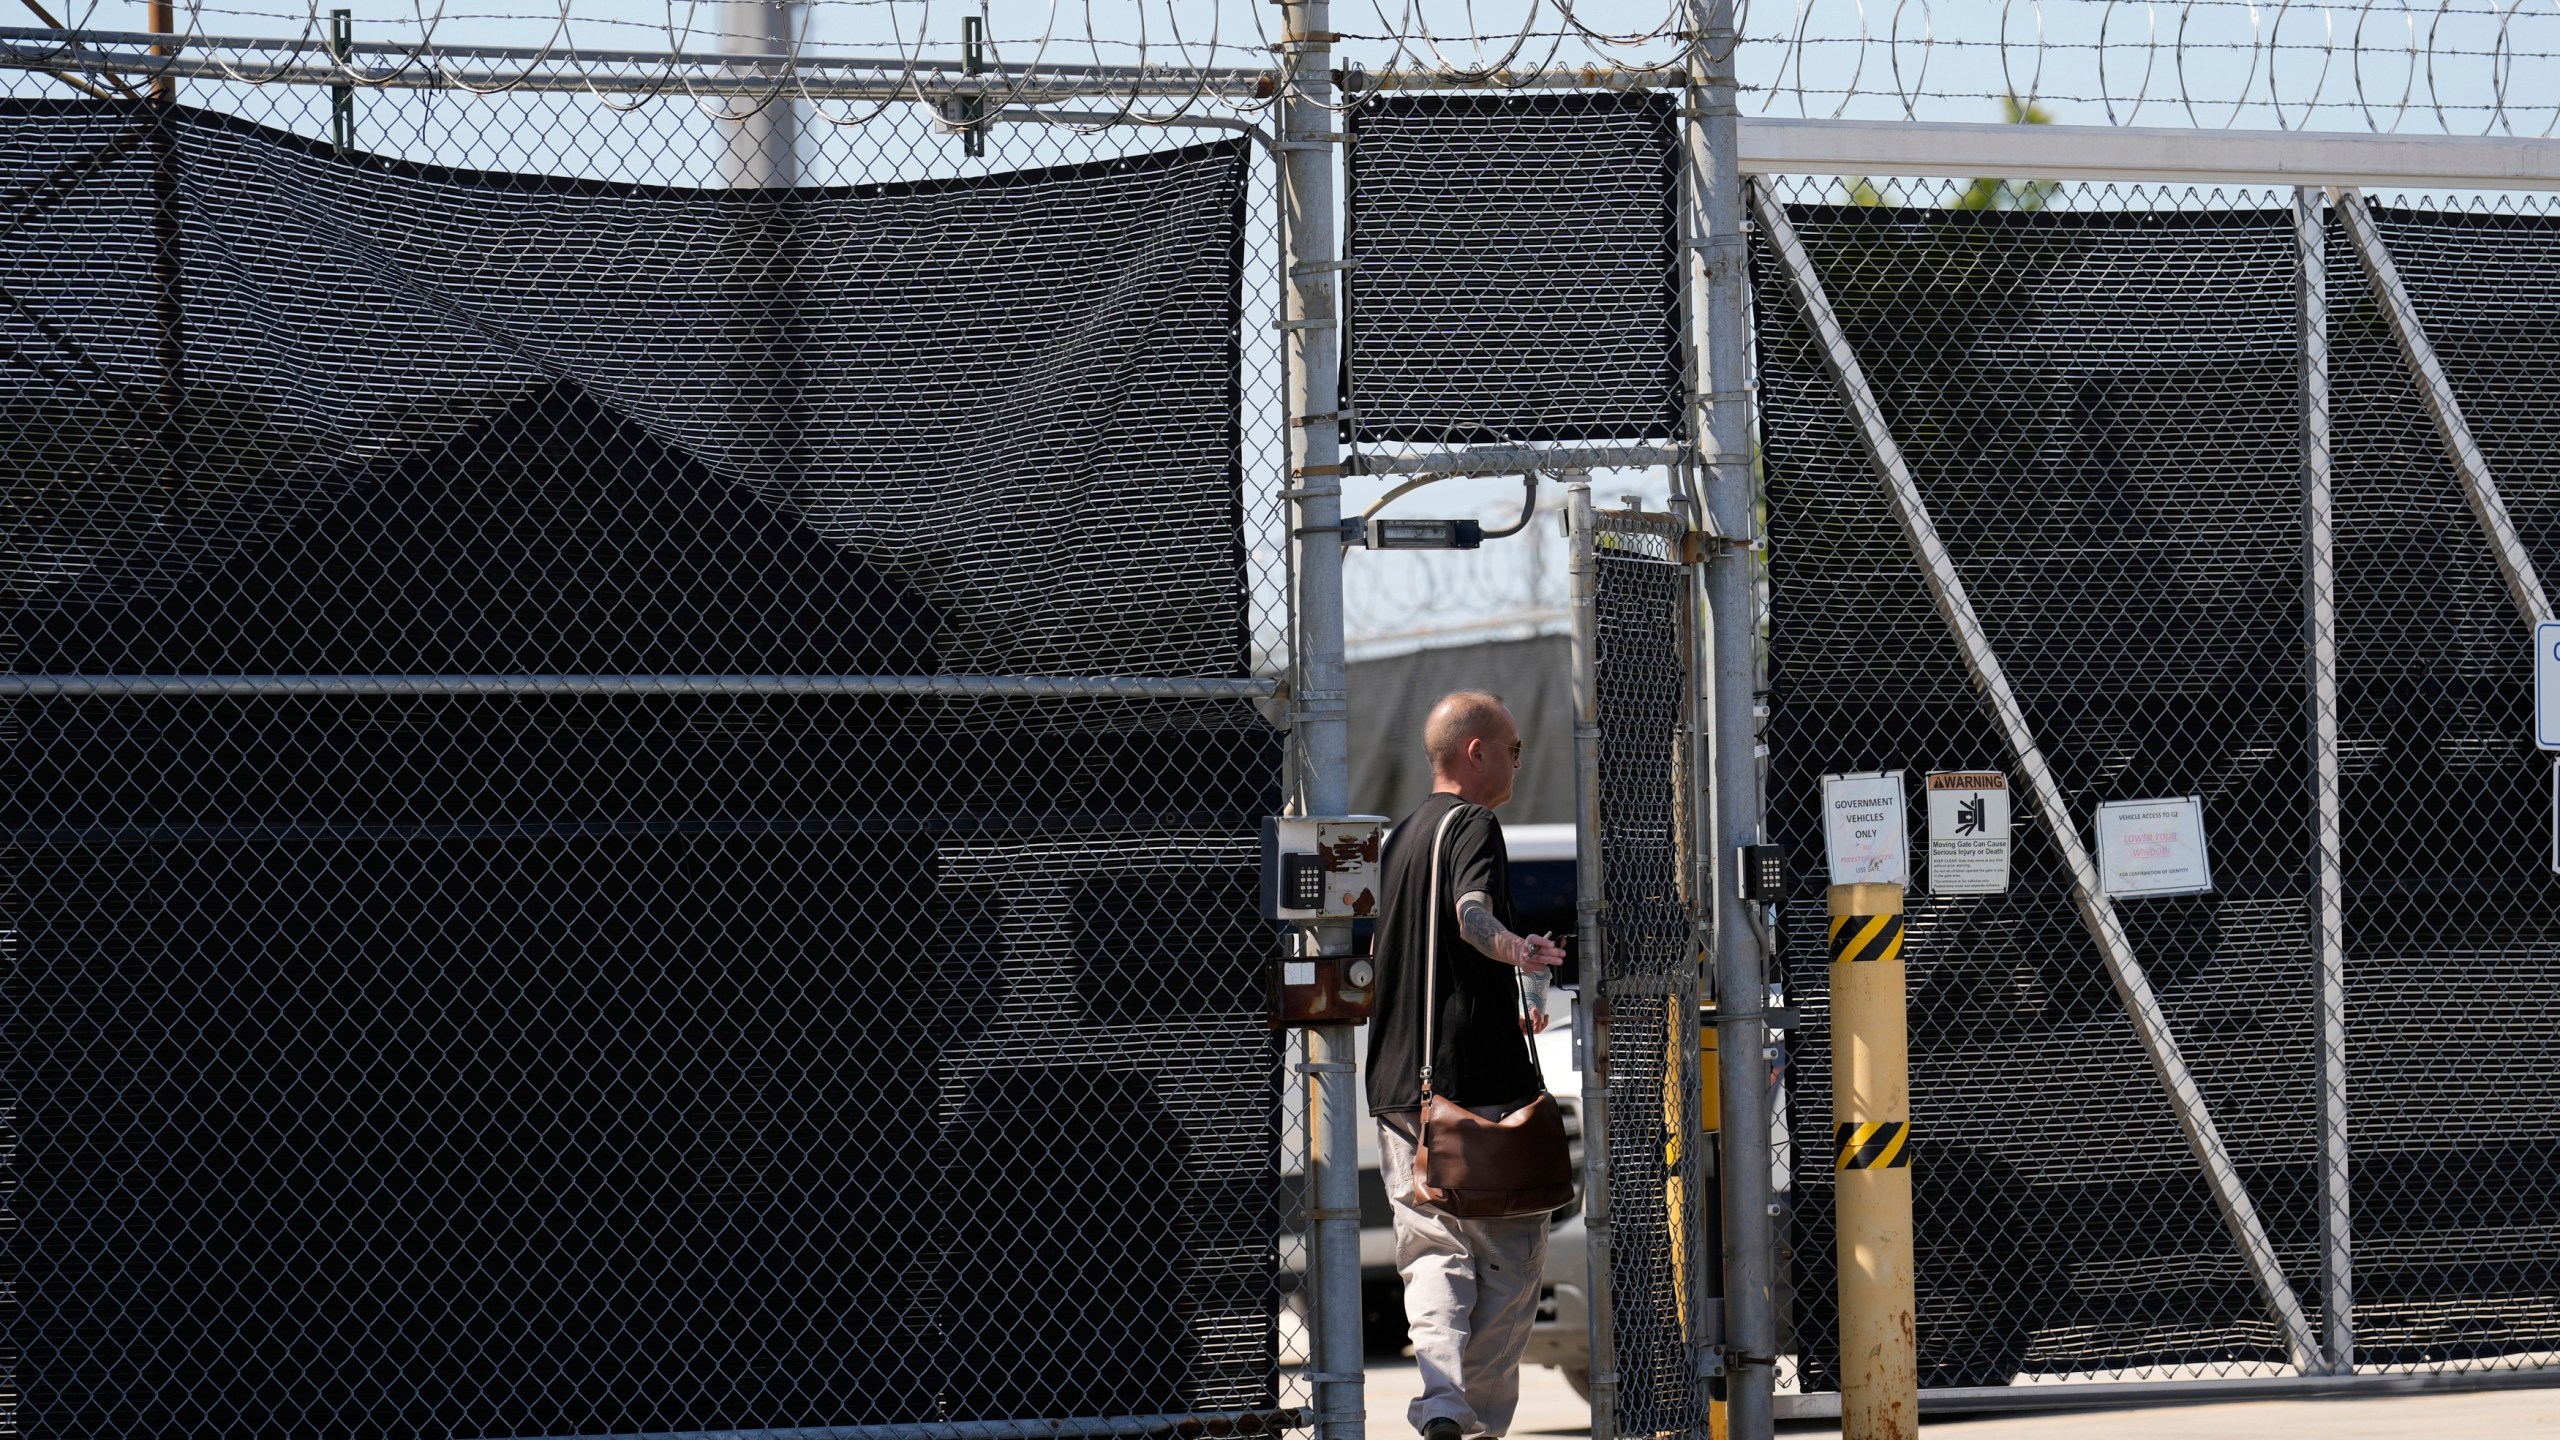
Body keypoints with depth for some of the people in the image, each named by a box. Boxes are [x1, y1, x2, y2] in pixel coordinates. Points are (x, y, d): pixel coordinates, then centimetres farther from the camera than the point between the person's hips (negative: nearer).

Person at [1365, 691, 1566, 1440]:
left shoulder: (1399, 837, 19)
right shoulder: (1471, 824, -7)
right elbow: (1471, 913, -29)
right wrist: (1514, 950, -48)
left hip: (1400, 1084, 7)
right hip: (1478, 1080, -7)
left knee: (1431, 1251, 6)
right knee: (1508, 1256, 3)